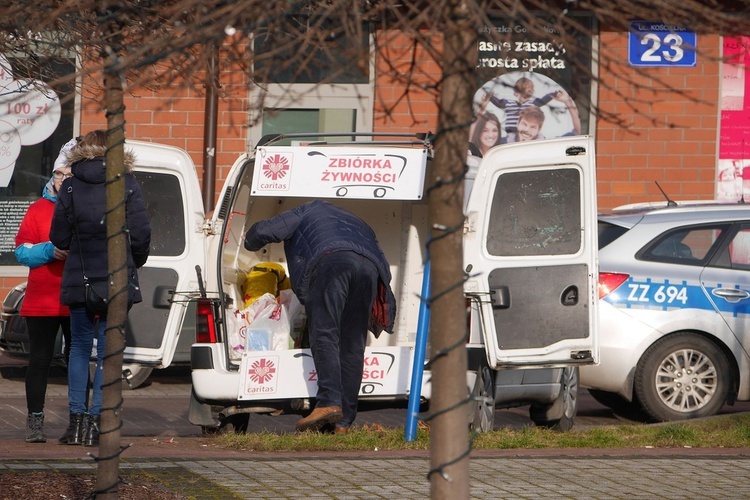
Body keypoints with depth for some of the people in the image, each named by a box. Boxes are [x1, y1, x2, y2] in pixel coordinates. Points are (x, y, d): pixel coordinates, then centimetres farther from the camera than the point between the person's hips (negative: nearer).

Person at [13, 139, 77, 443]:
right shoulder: (39, 209, 4)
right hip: (41, 301, 0)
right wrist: (50, 251, -17)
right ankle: (35, 421, 7)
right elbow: (22, 252, 0)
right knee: (40, 359, 2)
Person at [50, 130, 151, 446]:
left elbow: (59, 238, -1)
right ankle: (96, 421, -3)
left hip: (79, 280, 1)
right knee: (108, 349, 3)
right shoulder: (127, 185, -3)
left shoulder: (71, 186, -1)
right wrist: (134, 264, 12)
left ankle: (77, 420, 6)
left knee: (80, 346, 12)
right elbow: (140, 235, -7)